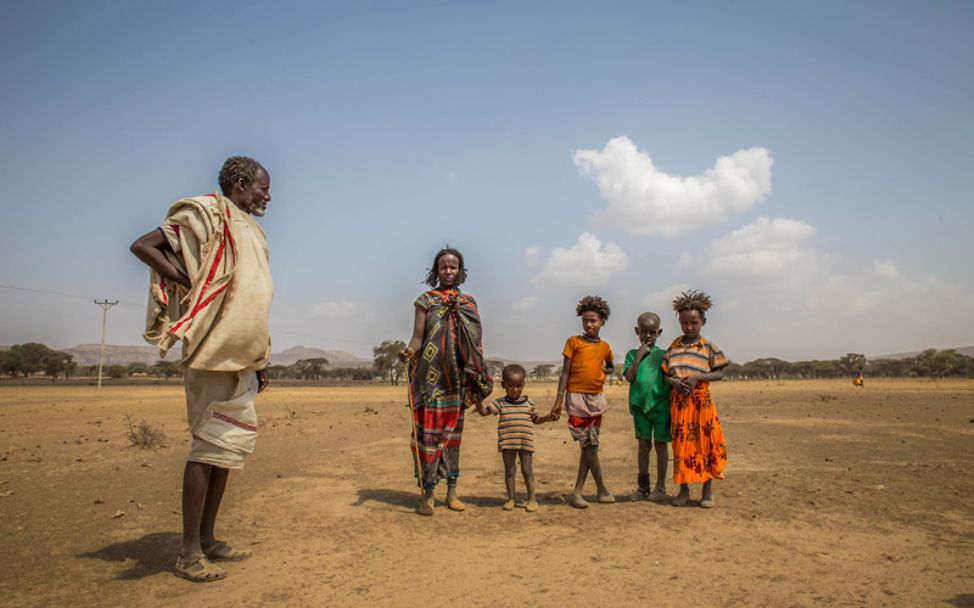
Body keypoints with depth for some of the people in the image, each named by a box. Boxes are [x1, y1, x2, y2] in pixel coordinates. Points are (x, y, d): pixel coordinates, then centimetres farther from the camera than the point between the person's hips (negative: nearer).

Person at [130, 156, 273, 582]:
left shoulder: (249, 231, 20)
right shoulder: (207, 215, -4)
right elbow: (143, 246, -13)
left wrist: (260, 362, 18)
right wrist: (193, 284, -17)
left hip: (240, 359, 9)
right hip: (213, 354, -9)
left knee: (229, 445, 12)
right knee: (209, 446, -5)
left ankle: (208, 539, 23)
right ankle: (189, 553, 5)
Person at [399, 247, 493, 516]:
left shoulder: (469, 302, 12)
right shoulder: (426, 300, 3)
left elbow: (474, 345, 13)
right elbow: (418, 337, -3)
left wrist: (479, 384, 10)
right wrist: (408, 351, -26)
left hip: (457, 378, 3)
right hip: (430, 375, -3)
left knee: (453, 430, 7)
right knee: (429, 429, -4)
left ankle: (452, 492, 16)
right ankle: (427, 494, 5)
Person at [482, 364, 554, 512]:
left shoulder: (528, 403, 5)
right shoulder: (500, 403, 1)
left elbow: (535, 419, 16)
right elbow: (484, 411, -4)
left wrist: (547, 418, -1)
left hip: (526, 443, 0)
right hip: (507, 443, 0)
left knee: (527, 470, 4)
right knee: (509, 470, 8)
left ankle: (532, 498, 14)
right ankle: (511, 498, 19)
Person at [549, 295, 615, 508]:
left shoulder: (605, 346, 10)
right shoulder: (574, 342, -2)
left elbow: (611, 367, 28)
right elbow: (565, 372, -3)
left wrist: (604, 371, 4)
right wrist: (559, 400, -8)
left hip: (596, 398, 5)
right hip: (576, 397, -5)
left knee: (590, 446, 4)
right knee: (588, 445, -4)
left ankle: (577, 493, 10)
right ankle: (602, 489, 10)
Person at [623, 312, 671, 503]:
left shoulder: (662, 354, 4)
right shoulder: (632, 354, 6)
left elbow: (669, 379, 3)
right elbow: (629, 377, -7)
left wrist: (671, 404, -6)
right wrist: (639, 355, -9)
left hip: (661, 405, -1)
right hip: (640, 405, 1)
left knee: (660, 444, 6)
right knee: (644, 445, 7)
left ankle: (660, 487, 15)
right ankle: (643, 486, 17)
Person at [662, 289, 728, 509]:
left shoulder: (708, 347, 1)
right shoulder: (674, 347, 7)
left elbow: (718, 373, 0)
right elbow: (666, 374, 9)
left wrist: (697, 377, -15)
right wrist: (674, 382, -12)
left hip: (701, 401, -2)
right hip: (679, 401, 2)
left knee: (705, 443, 1)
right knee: (681, 444, 6)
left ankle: (708, 492, 12)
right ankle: (684, 489, 16)